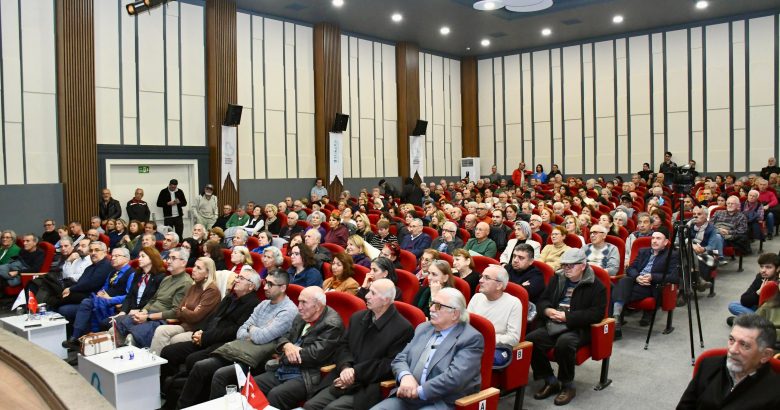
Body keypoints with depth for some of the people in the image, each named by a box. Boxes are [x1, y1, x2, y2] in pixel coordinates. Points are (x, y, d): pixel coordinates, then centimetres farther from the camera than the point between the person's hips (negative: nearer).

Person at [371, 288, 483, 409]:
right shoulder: (423, 328, 15)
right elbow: (400, 359, 11)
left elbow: (455, 377, -17)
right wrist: (405, 376, -11)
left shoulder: (471, 338, -6)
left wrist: (418, 391, -17)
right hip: (407, 397, 6)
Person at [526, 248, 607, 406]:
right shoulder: (557, 279, 13)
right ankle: (550, 381, -2)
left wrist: (567, 317, -18)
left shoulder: (595, 285, -2)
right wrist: (547, 310, -9)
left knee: (564, 343, -37)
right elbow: (542, 301, 16)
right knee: (530, 340, -21)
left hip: (578, 328, -5)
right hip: (553, 325, 5)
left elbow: (596, 313, -11)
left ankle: (568, 385, -11)